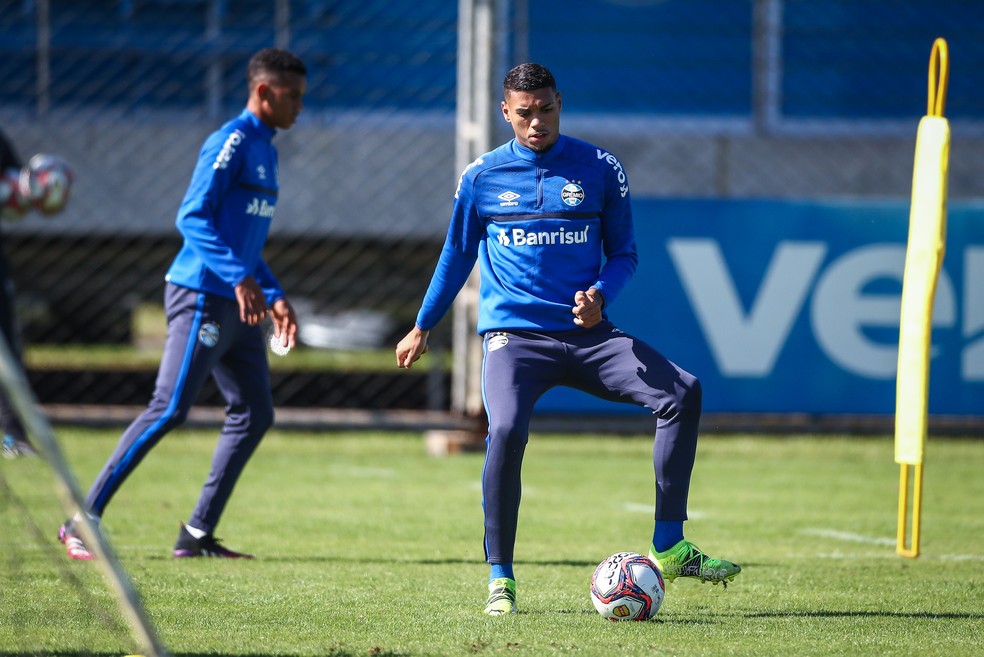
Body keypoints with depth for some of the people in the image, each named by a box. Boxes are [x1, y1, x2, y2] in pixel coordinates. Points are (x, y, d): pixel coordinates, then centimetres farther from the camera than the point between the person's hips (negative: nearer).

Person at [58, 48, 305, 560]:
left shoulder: (265, 150, 19)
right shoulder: (231, 142, -11)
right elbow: (193, 217, -20)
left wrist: (274, 296, 21)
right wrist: (238, 277, -27)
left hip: (237, 306, 10)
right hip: (202, 297, -10)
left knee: (254, 413, 5)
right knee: (169, 410, -12)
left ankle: (198, 535, 9)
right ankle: (82, 522, -9)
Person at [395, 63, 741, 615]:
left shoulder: (601, 170, 5)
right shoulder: (482, 177, 5)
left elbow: (624, 252, 10)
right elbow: (457, 256, 18)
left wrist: (600, 297, -10)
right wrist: (423, 328, 22)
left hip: (586, 335, 2)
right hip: (513, 335, -2)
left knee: (683, 392, -18)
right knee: (506, 430, -30)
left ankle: (670, 547, -12)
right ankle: (500, 577, -13)